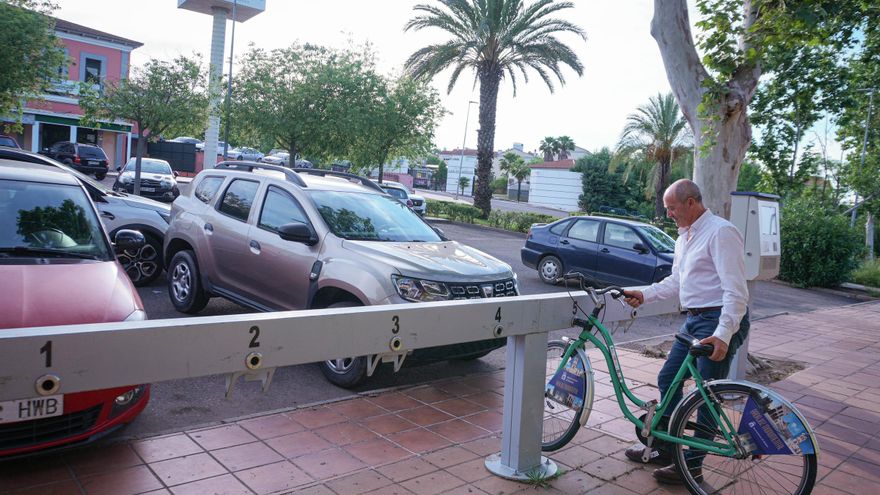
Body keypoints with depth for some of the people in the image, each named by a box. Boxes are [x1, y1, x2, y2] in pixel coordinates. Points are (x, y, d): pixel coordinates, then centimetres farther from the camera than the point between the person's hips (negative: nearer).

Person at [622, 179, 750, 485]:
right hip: (693, 320, 10)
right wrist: (644, 295, 8)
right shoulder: (684, 236, 14)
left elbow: (735, 290, -23)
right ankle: (664, 448, 27)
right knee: (667, 380, 14)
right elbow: (676, 282, 22)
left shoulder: (720, 232, -16)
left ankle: (692, 464, 11)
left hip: (721, 322, -10)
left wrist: (723, 335, -31)